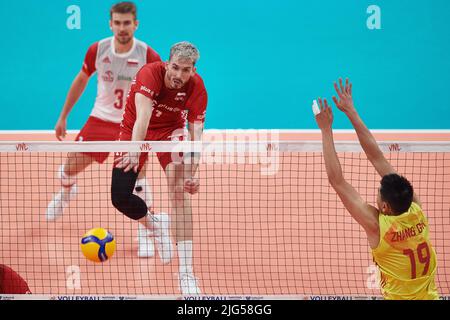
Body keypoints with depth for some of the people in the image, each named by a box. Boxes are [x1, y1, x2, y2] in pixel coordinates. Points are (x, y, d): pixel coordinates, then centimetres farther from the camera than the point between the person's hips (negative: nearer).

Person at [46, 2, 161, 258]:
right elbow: (81, 80, 8)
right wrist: (63, 116, 12)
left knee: (138, 174, -21)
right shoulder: (97, 50, -10)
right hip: (100, 119, 3)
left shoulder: (149, 56, -19)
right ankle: (66, 193, 49)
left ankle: (145, 236, -8)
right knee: (69, 169, 10)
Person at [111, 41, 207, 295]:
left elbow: (196, 131, -22)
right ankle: (155, 224, 28)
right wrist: (134, 152, -57)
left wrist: (193, 172, -33)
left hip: (170, 130, 0)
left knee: (180, 191, -23)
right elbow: (142, 116, -43)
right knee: (120, 197, -9)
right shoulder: (150, 74, -31)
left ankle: (186, 272, -22)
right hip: (134, 131, 0)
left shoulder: (197, 88, -22)